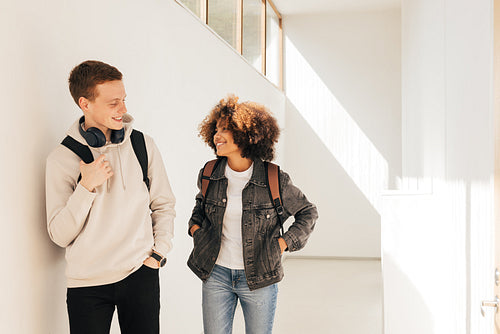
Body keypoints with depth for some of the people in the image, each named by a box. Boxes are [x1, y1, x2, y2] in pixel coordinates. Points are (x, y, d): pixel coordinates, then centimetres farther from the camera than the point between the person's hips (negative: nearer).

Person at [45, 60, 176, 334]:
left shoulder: (142, 145, 2)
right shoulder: (62, 158, -3)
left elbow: (163, 205, 11)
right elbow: (60, 235, -5)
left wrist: (159, 252, 1)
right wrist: (86, 187, -15)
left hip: (140, 273, 2)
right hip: (87, 283, -1)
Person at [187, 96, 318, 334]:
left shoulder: (275, 180, -12)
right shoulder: (209, 175, -2)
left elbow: (308, 213, 2)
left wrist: (283, 243, -7)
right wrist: (195, 226, 5)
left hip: (259, 279, -2)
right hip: (216, 273, 3)